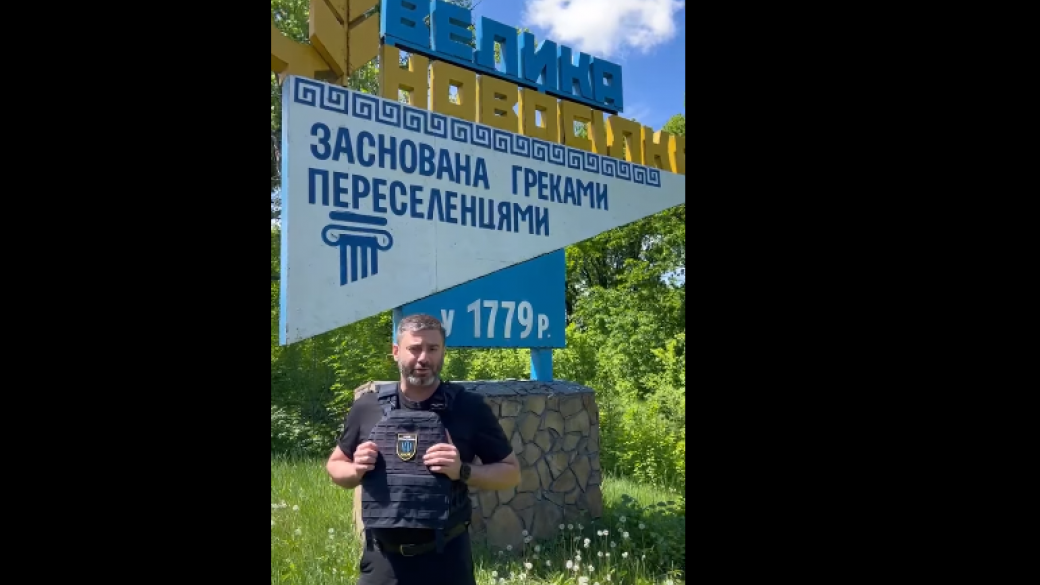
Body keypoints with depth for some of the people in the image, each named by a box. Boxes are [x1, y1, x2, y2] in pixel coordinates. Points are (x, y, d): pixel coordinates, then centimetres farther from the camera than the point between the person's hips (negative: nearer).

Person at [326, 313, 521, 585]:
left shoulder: (469, 407, -7)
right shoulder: (367, 407, -1)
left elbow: (511, 472, -1)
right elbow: (335, 466, 13)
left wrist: (462, 471, -18)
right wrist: (357, 470, -9)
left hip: (446, 558, -1)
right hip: (382, 559, 2)